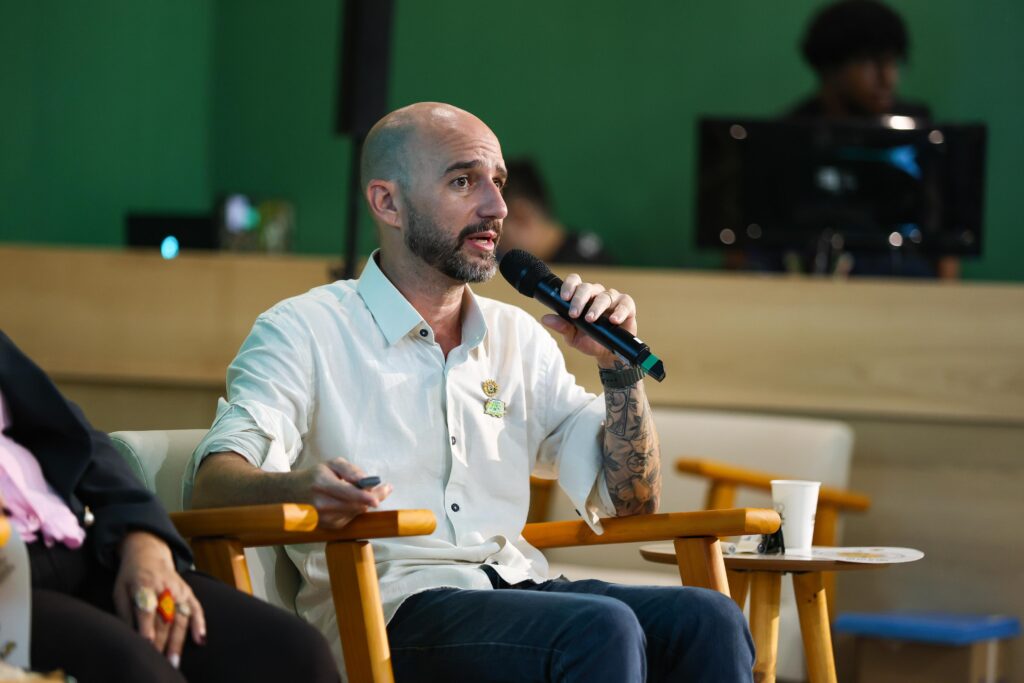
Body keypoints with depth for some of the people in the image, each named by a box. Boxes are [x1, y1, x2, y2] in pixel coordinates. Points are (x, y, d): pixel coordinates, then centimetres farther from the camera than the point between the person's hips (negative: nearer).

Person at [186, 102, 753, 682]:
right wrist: (299, 490, -35)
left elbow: (631, 502, 22)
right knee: (602, 630, -33)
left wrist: (620, 368, 5)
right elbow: (213, 483, -11)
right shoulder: (304, 333, 5)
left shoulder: (517, 337, 21)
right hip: (391, 607, -5)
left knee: (710, 622, -25)